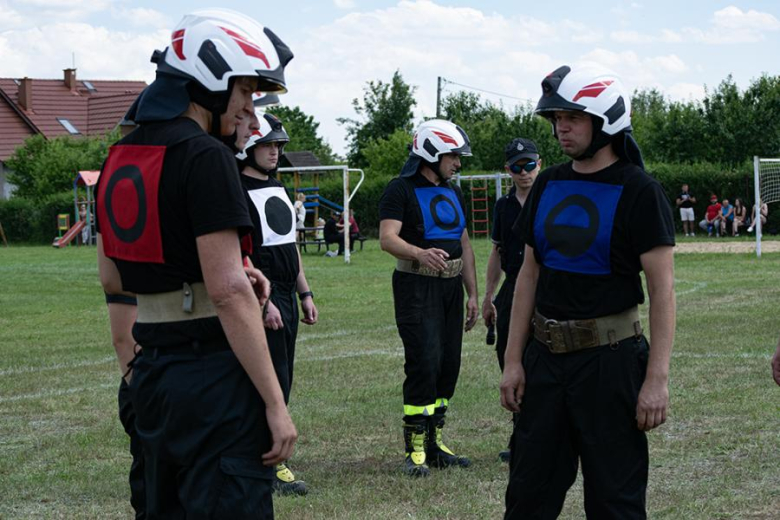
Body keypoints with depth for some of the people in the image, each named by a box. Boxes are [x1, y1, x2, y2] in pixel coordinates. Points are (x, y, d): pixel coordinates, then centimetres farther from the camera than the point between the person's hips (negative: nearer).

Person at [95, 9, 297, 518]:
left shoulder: (121, 157, 11)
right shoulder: (206, 157, -14)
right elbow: (228, 292, -20)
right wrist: (275, 403, -17)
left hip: (152, 369, 9)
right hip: (212, 369, -9)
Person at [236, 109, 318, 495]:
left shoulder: (278, 189, 17)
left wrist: (305, 294, 19)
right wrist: (262, 302, -20)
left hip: (286, 295, 9)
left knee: (279, 381, 10)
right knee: (272, 380, -6)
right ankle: (275, 466, 0)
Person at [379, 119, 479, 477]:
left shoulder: (453, 193, 17)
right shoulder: (401, 190, -7)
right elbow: (387, 238, -19)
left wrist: (472, 294, 15)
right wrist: (421, 253, -38)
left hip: (451, 286, 7)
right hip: (417, 285, -7)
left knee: (448, 365, 7)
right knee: (424, 363, -14)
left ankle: (433, 442, 16)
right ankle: (414, 449, -8)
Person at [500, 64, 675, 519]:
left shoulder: (638, 192, -10)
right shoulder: (548, 185, 9)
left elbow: (662, 289, -12)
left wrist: (657, 377, -18)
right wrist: (514, 360, 9)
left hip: (609, 358, -6)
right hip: (546, 357, 6)